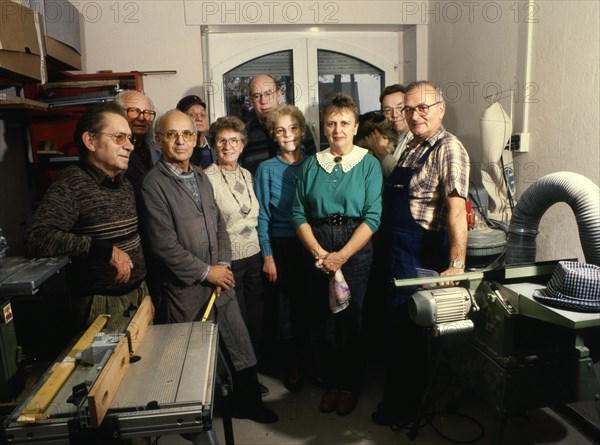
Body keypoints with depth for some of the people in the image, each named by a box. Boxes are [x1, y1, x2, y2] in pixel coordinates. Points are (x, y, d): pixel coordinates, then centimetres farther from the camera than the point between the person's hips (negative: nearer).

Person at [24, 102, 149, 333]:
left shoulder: (124, 182, 8)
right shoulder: (72, 184, -15)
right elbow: (36, 237, -27)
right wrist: (105, 250, -30)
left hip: (139, 293, 7)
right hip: (103, 305, -7)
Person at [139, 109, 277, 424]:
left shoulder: (201, 177, 10)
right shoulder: (153, 183, -13)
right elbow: (164, 245, -18)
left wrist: (224, 264, 0)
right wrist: (206, 271, -13)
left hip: (218, 280, 6)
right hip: (185, 290, -6)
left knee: (240, 346, 14)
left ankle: (247, 402, 35)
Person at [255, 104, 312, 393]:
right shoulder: (266, 169, 2)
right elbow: (263, 216, 0)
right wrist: (267, 255, -5)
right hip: (282, 246, -1)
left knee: (313, 305, 5)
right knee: (286, 307, 5)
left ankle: (313, 360, 28)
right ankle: (291, 367, 24)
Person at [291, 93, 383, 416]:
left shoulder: (369, 164, -1)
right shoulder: (311, 165, 7)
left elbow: (373, 216, -8)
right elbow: (299, 214, 2)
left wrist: (341, 255, -14)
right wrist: (319, 253, -10)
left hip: (356, 250, -2)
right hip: (318, 252, 2)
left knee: (352, 318, 5)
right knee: (325, 319, 9)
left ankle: (350, 385, 25)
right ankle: (331, 383, 28)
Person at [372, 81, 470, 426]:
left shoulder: (449, 149, -15)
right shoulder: (412, 149, 13)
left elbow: (457, 209, -26)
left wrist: (457, 264, -34)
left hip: (422, 252, -9)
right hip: (399, 249, 9)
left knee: (404, 328, 3)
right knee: (395, 323, 21)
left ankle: (402, 405, 24)